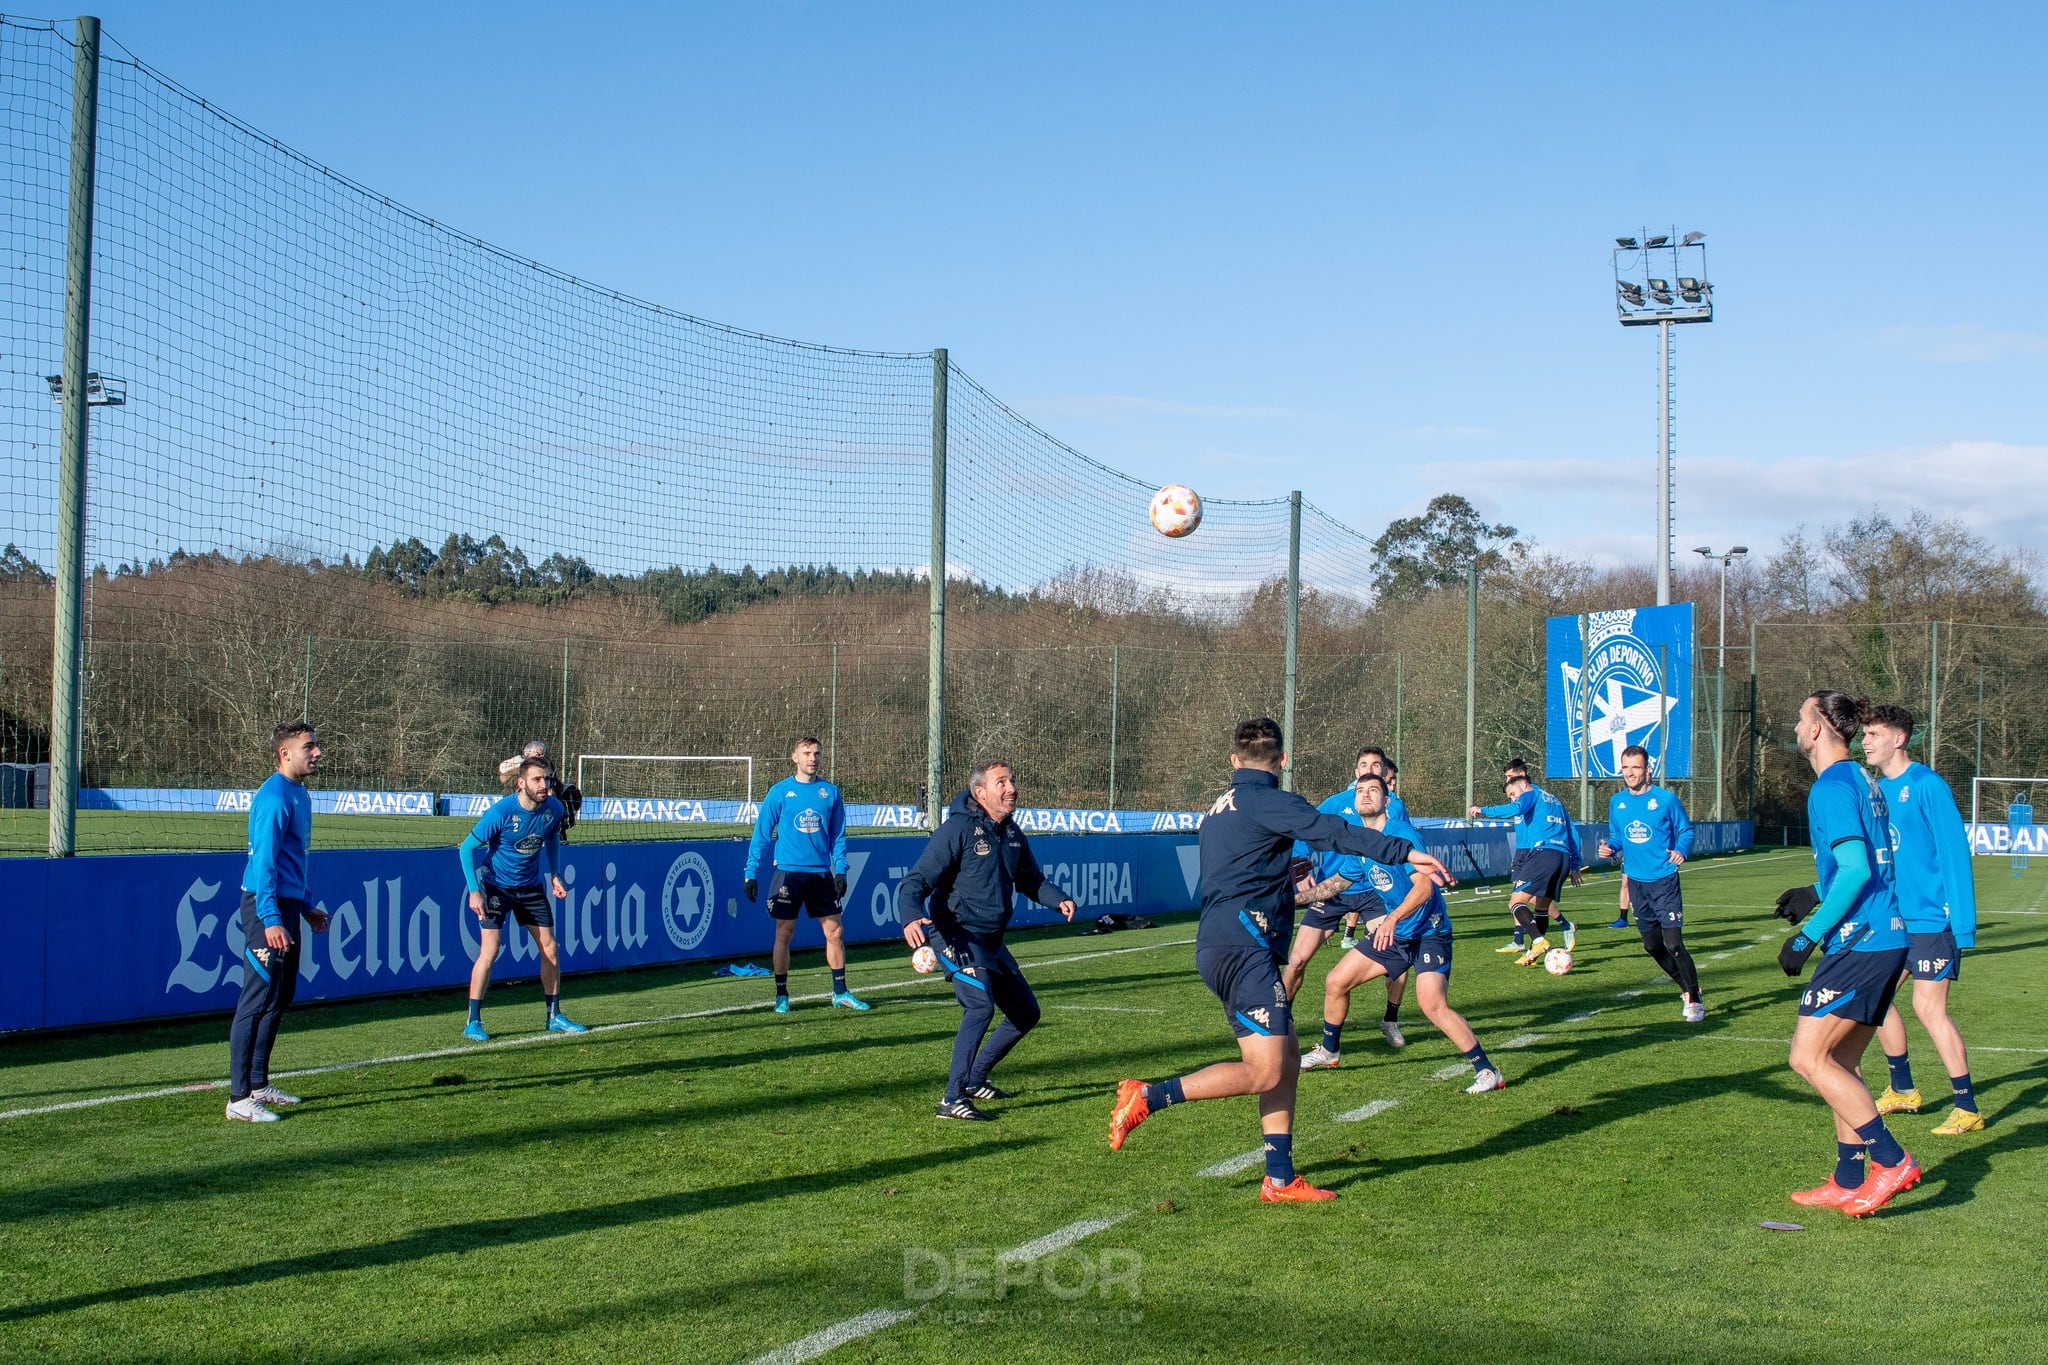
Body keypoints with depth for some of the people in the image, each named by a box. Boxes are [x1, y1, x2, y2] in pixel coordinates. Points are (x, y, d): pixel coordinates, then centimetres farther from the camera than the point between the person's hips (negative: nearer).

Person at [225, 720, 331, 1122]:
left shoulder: (299, 795, 15)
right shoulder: (274, 796, -15)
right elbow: (263, 862, -21)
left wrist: (305, 908, 26)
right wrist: (270, 919, -26)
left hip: (285, 908, 10)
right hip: (268, 908, -10)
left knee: (280, 999, 15)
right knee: (257, 1001, -9)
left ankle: (258, 1084, 25)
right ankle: (239, 1098, -8)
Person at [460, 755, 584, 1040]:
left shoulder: (554, 809, -9)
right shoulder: (501, 811, -24)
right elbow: (466, 848, -16)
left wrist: (555, 874, 8)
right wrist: (474, 890, -21)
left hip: (531, 887, 5)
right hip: (496, 886, -5)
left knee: (550, 948, 4)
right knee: (489, 950, -14)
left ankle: (554, 1016, 18)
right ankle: (473, 1022, -4)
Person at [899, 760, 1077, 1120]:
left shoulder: (1012, 833, 8)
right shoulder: (959, 829, -15)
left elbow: (1031, 880, 21)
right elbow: (916, 880, -19)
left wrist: (1059, 899, -1)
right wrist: (911, 917, -39)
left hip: (991, 940, 9)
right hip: (957, 936, -9)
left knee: (1026, 1012, 13)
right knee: (981, 1005, -27)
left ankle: (975, 1079, 30)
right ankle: (952, 1100, -23)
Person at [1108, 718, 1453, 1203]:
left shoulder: (1219, 810, 21)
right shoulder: (1268, 801, -6)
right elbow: (1335, 833, -17)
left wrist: (1287, 884, 47)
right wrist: (1404, 852, -18)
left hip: (1218, 944, 10)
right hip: (1244, 947, -10)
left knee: (1287, 1060, 10)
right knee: (1265, 1071, -13)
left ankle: (1280, 1179, 7)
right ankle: (1148, 1097, -10)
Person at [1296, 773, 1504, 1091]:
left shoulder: (1401, 834, -19)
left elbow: (1424, 886, -29)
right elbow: (1339, 881, 25)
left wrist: (1392, 919, -40)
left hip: (1428, 932, -8)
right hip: (1392, 934, 8)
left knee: (1432, 1004, -25)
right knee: (1335, 982, 8)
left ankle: (1487, 1071, -15)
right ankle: (1329, 1051, 31)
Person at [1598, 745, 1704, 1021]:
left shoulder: (1666, 799, -9)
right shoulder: (1616, 802, 5)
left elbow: (1685, 831, -1)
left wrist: (1681, 851, -21)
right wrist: (1610, 848, -5)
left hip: (1664, 881, -6)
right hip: (1636, 882, 6)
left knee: (1673, 944, -14)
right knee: (1652, 946, 14)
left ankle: (1695, 1000, -1)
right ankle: (1686, 988, 34)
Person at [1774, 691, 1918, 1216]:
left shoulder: (1832, 787, -13)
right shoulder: (1863, 781, 17)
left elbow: (1856, 869, -21)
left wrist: (1808, 935, -17)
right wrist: (1816, 893, 28)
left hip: (1859, 941, -10)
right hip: (1888, 938, 10)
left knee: (1809, 1057, -8)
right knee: (1840, 1064, 14)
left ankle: (1891, 1160, -8)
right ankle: (1849, 1184, 17)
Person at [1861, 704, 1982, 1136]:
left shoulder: (1927, 786, -13)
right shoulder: (1877, 789, 10)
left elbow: (1955, 853, -15)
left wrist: (1963, 924, -18)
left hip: (1931, 918, -8)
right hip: (1892, 920, 8)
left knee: (1928, 1008, -10)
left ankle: (1967, 1109, 0)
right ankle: (1903, 1090, 28)